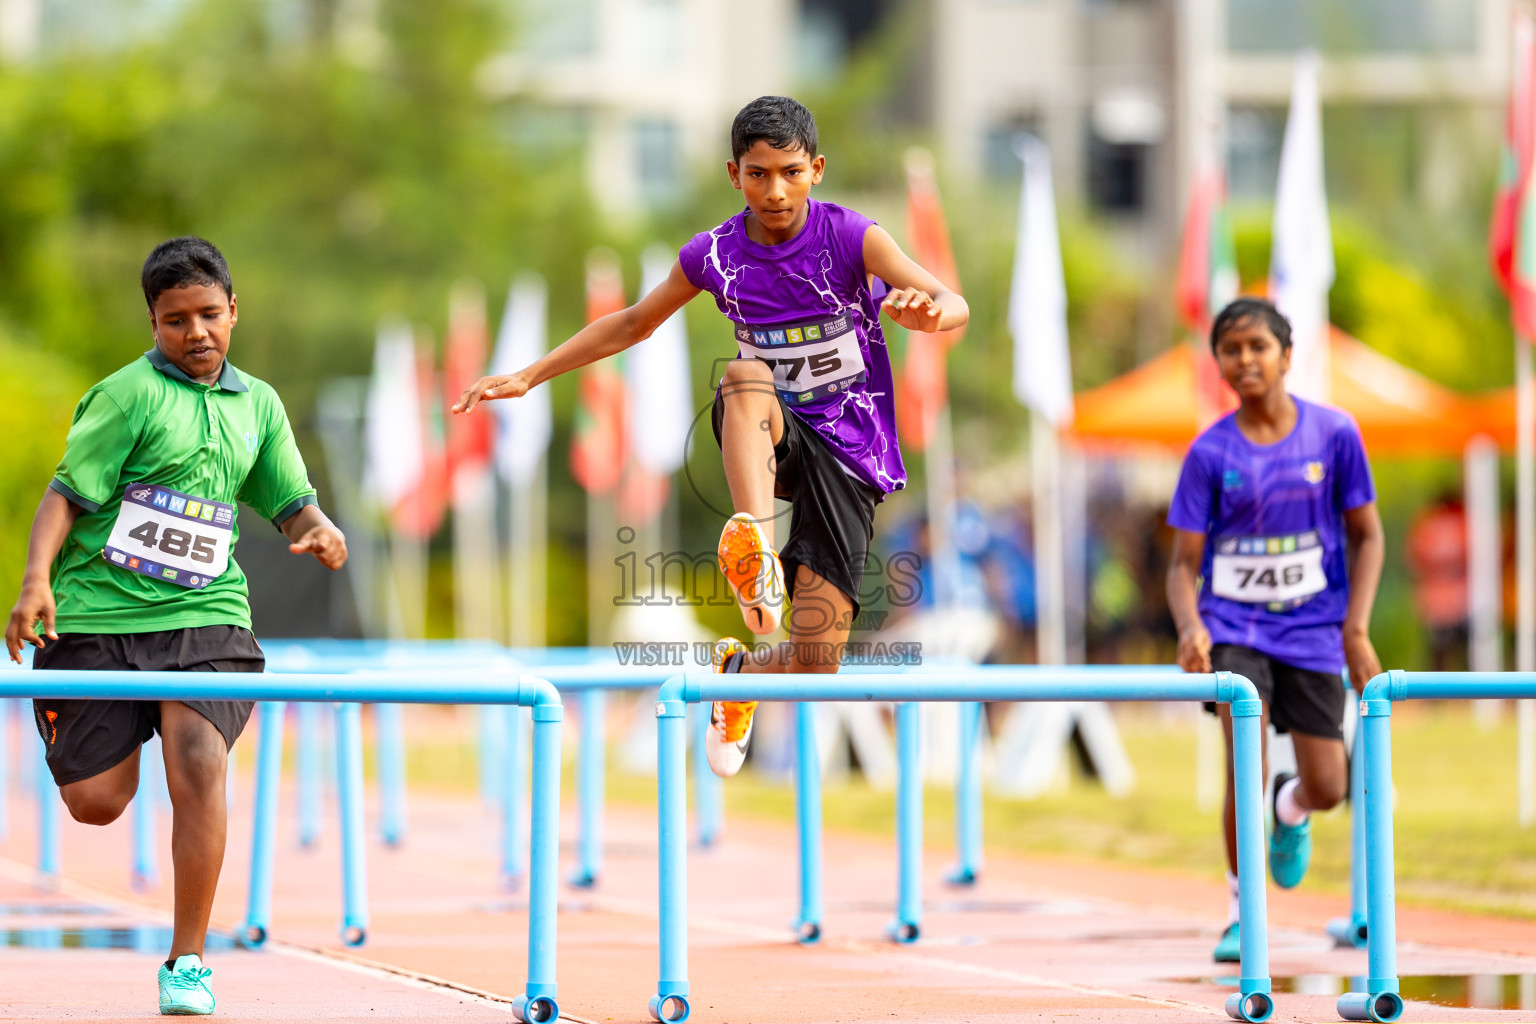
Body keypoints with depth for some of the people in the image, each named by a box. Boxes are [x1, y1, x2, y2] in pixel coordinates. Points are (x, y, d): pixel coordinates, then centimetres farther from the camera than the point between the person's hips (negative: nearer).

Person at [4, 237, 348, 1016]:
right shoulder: (129, 393, -4)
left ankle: (187, 962, -6)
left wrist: (319, 531, -3)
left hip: (205, 615, 3)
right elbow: (68, 493, -7)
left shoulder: (257, 403, 13)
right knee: (95, 802, -2)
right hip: (99, 615, -3)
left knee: (198, 766, -18)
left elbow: (289, 504, 20)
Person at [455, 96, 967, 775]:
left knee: (813, 667, -11)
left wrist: (925, 311, -47)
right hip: (773, 439, 2)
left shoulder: (851, 237, -12)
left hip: (849, 455, -2)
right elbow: (632, 324, 14)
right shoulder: (714, 256, -3)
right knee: (745, 374, -36)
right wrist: (527, 377, 11)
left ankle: (739, 671, 26)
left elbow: (955, 306, -23)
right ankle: (753, 543, -52)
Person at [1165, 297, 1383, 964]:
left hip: (1312, 632, 1)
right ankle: (1241, 913, -4)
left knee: (1328, 789, 1)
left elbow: (1366, 536, 4)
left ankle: (1291, 810, 40)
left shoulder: (1333, 434, -5)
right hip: (1233, 627, -1)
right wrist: (1190, 627, -23)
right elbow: (1184, 562, -4)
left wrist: (1356, 628, -7)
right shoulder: (1210, 453, -5)